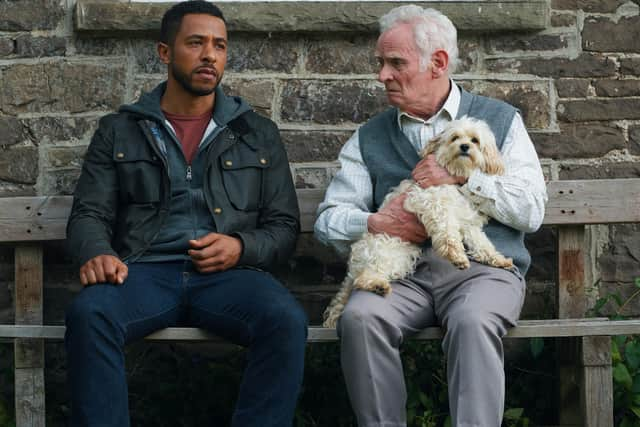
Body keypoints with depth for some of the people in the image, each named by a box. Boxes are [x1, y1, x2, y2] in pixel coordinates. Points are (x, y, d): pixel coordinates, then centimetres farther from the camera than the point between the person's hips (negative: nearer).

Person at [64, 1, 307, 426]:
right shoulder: (119, 131, 17)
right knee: (88, 314, -35)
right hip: (144, 271, 0)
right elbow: (89, 214, 11)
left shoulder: (259, 133, 18)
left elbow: (284, 226, 16)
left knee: (287, 321, -33)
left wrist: (241, 247, -7)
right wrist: (97, 252, -14)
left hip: (228, 275, 1)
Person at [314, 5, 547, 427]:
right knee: (359, 316, -30)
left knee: (473, 321, -36)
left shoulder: (500, 120, 12)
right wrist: (374, 223, -9)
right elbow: (329, 218, 12)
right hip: (402, 274, 2)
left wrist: (462, 178, -7)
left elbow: (532, 210, 2)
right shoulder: (370, 138, 17)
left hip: (482, 268, -2)